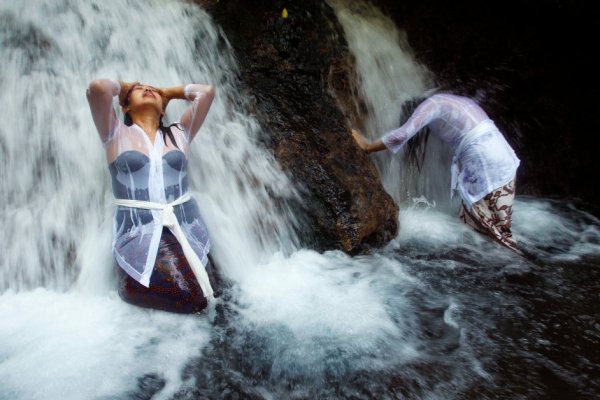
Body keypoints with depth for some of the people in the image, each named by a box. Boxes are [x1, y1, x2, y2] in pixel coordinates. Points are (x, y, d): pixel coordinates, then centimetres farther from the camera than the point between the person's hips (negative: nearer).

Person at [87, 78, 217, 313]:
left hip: (185, 230, 3)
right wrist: (122, 87, 13)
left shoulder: (179, 134, 15)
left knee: (198, 298, -13)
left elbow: (207, 91, 8)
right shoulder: (116, 134, 8)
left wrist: (168, 92, 22)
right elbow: (98, 88, -8)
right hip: (137, 233, -2)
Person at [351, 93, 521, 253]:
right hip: (502, 157, 9)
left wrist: (368, 147, -5)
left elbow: (402, 134, -13)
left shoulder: (432, 102, -2)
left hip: (485, 164, -9)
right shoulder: (457, 100, 23)